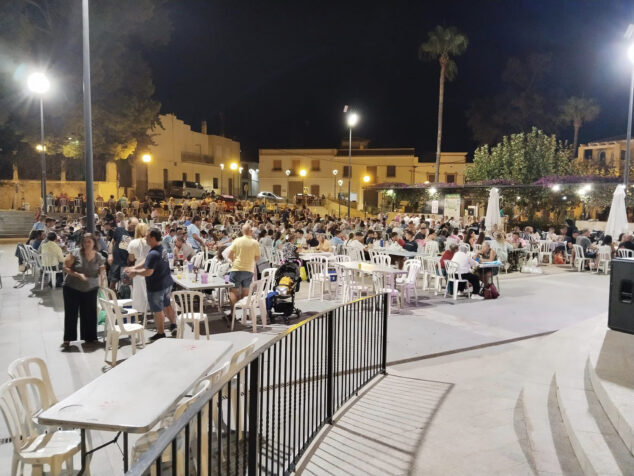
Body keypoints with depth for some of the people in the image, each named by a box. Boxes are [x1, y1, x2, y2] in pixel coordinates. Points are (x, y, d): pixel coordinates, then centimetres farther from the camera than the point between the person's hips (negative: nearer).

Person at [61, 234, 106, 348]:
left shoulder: (99, 257, -3)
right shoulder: (75, 253, -12)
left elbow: (102, 273, 5)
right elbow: (65, 267, -11)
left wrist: (102, 277, -17)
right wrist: (78, 275, -23)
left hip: (90, 289, 2)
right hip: (72, 288, -2)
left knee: (89, 313, 7)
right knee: (71, 313, 4)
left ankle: (89, 337, 21)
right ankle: (67, 339, 14)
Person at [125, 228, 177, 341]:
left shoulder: (153, 254, -27)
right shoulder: (162, 249, 3)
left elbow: (148, 272, -28)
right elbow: (146, 262, 12)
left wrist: (134, 271, -14)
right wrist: (134, 268, 5)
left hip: (156, 286, -9)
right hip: (167, 283, 9)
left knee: (158, 310, 7)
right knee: (167, 305, 24)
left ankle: (161, 333, 20)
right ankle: (173, 325, 36)